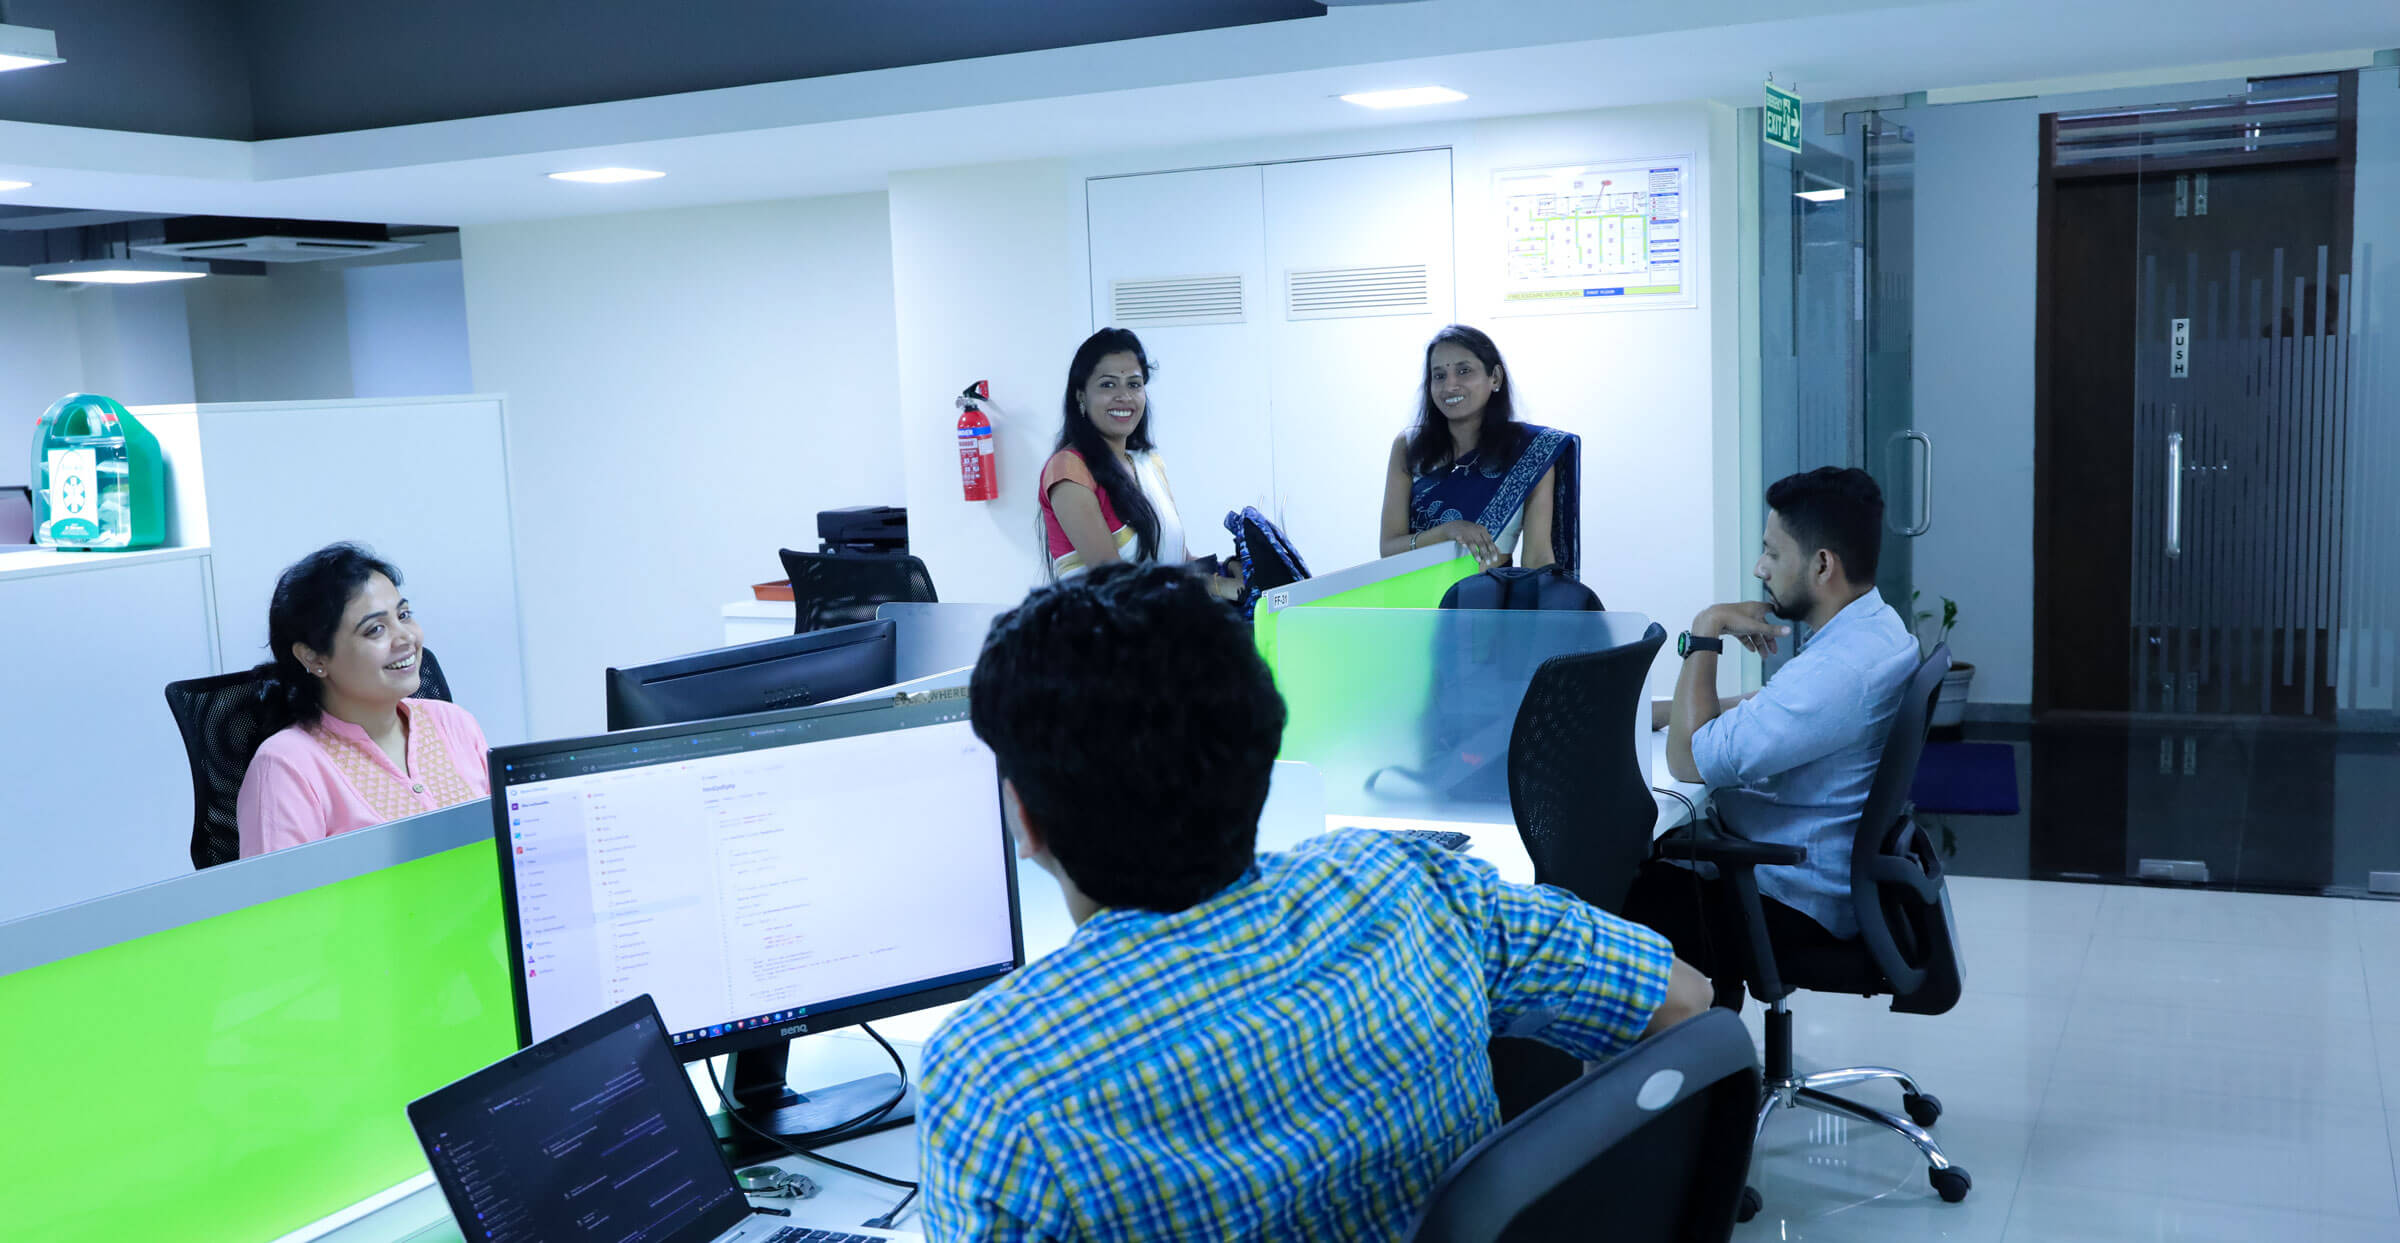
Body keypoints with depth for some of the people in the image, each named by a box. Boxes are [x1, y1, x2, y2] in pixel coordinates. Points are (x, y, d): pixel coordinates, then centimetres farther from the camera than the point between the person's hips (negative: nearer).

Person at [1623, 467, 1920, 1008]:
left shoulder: (1840, 669, -30)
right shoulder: (1873, 628, 5)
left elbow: (1689, 759, -25)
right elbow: (1775, 709, 21)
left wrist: (1704, 633, -16)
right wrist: (1659, 711, 10)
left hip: (1792, 902, -10)